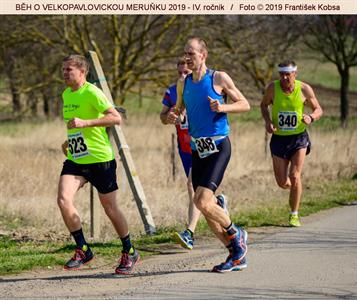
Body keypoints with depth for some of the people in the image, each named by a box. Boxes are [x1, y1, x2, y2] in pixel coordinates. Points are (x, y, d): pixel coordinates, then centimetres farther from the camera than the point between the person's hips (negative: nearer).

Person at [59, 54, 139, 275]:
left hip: (100, 158, -6)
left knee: (110, 208, 4)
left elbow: (116, 118, -22)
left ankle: (130, 253, 24)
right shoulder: (66, 94, 11)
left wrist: (85, 123, -28)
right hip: (75, 159, 6)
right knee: (63, 200, -16)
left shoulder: (92, 93, -13)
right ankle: (83, 250, -5)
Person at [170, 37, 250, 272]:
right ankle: (237, 256, 16)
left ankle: (236, 234, 6)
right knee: (206, 207, 5)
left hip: (218, 147, -7)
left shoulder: (219, 78, -5)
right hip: (198, 149, 7)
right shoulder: (183, 84, 11)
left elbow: (245, 105, 0)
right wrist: (173, 116, -1)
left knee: (202, 202, -19)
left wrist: (223, 107, -18)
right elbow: (178, 110, 23)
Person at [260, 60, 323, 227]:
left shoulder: (304, 89, -10)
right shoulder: (273, 88, -9)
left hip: (298, 138, -2)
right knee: (282, 183, 0)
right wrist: (267, 121, -8)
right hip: (279, 138, 2)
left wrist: (311, 118, -22)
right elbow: (264, 105, 10)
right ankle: (295, 187, 38)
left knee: (294, 177, -16)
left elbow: (318, 110, 1)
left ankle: (294, 215, -2)